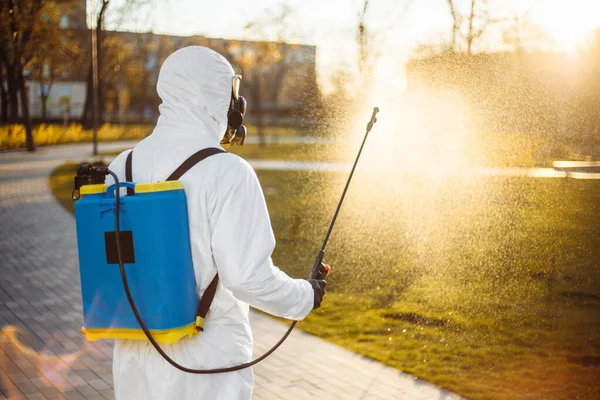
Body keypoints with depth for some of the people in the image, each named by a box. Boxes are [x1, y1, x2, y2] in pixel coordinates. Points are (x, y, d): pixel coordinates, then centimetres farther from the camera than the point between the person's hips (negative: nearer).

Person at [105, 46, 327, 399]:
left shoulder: (122, 167, 1)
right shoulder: (227, 172, -16)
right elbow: (248, 275, -19)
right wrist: (305, 295, -2)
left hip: (137, 355, 5)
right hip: (209, 357, -5)